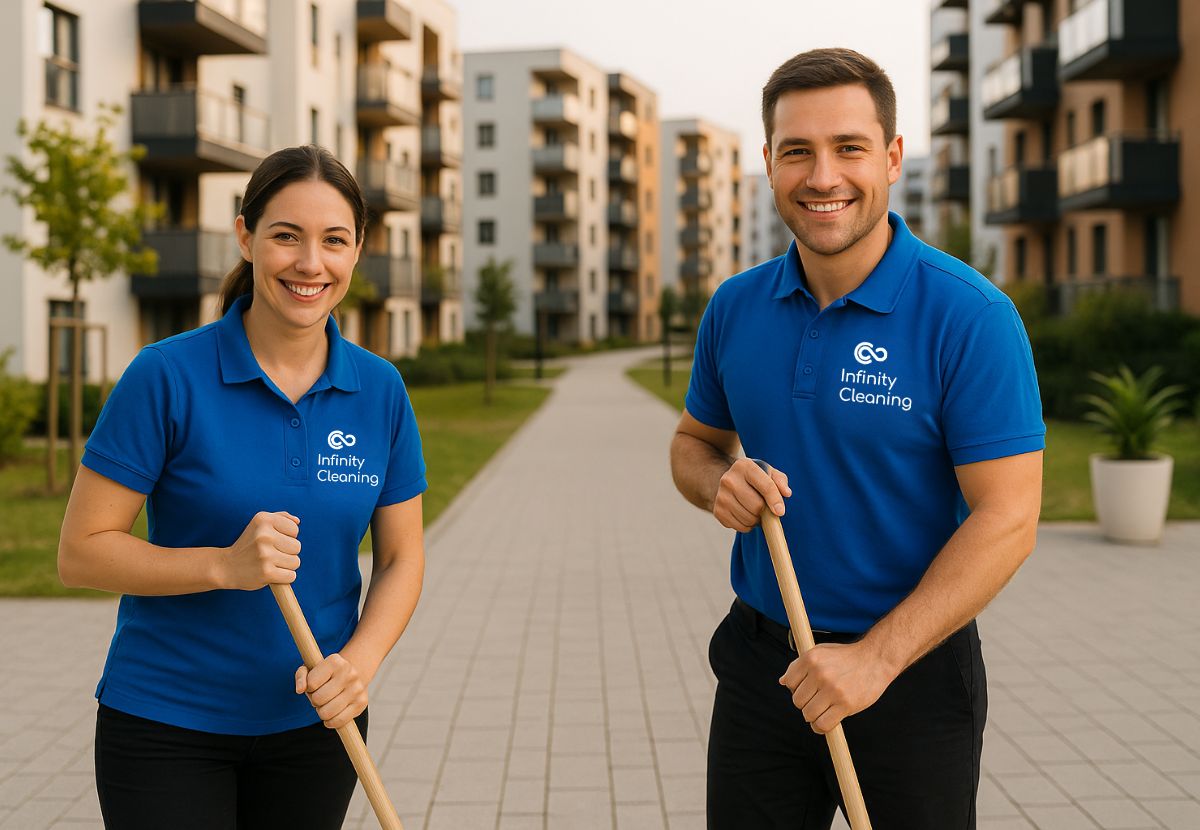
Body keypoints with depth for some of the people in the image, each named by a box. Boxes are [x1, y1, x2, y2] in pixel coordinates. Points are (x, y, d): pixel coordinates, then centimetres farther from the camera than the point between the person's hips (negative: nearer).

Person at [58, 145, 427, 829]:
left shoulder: (381, 389, -1)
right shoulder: (167, 376, -12)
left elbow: (401, 558, 3)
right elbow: (81, 551, -10)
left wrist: (360, 661, -14)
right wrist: (225, 566, -24)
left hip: (315, 722, 3)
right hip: (165, 722, -3)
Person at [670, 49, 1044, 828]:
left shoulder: (971, 316, -15)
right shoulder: (735, 308, 0)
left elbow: (1007, 518, -17)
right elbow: (695, 440, 14)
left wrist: (875, 658, -22)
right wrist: (718, 484, -10)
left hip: (912, 670, -4)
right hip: (760, 663, 4)